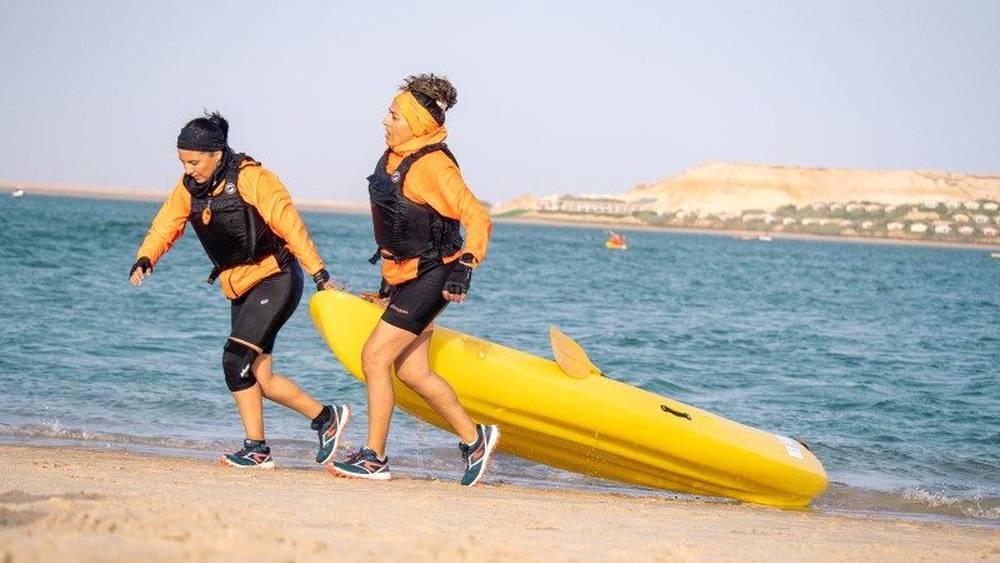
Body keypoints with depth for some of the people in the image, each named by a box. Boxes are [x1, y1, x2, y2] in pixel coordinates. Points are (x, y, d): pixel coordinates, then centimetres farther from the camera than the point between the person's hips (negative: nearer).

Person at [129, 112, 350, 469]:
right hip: (241, 289, 8)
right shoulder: (188, 188, 5)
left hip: (276, 280, -8)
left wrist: (318, 273, -21)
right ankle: (326, 417, 15)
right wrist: (145, 259, -21)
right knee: (257, 376, 2)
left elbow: (288, 223, -18)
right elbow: (166, 225, 0)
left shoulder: (250, 178, -16)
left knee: (237, 360, -16)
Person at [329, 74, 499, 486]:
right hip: (405, 275, 9)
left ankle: (374, 457, -1)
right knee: (411, 372, 13)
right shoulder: (395, 155, 7)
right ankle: (474, 437, 27)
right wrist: (390, 275, 25)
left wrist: (464, 269, -28)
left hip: (430, 278, -9)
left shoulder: (434, 165, -21)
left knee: (375, 358, -10)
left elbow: (478, 220, -23)